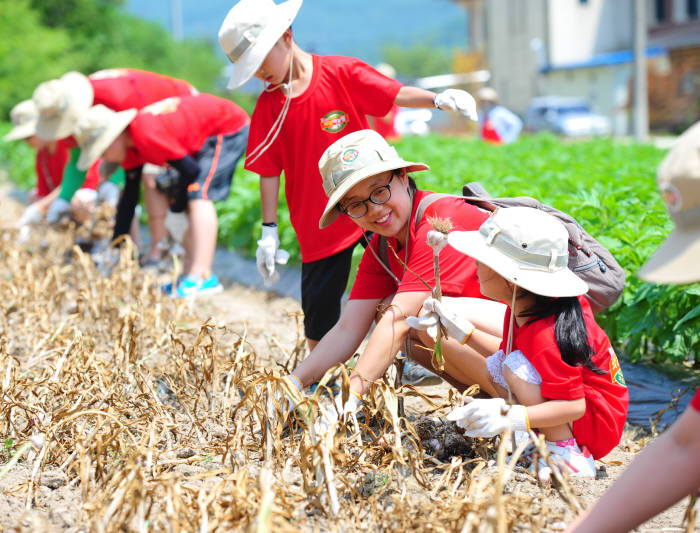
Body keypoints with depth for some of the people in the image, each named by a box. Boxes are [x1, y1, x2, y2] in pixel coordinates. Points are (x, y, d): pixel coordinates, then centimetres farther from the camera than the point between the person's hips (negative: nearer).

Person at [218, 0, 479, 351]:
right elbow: (269, 172, 0)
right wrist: (269, 230, -2)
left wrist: (438, 99, -27)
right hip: (318, 226, 1)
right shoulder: (268, 107, -2)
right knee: (318, 305, 4)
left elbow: (396, 95, -9)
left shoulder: (340, 73, -8)